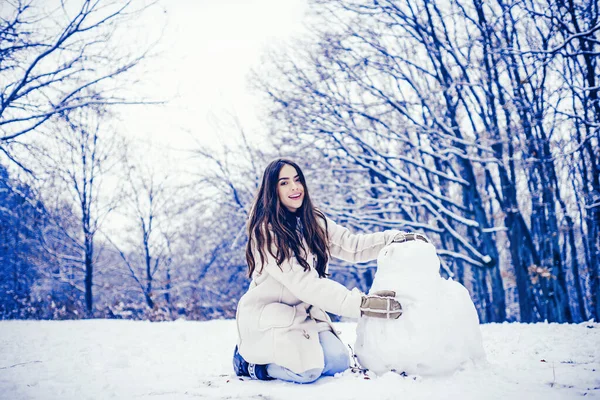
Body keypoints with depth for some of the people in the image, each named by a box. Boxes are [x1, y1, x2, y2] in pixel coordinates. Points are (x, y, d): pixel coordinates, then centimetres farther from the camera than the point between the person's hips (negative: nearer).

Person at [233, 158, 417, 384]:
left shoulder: (314, 221, 3)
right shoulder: (265, 230, -20)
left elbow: (352, 247, -3)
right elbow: (304, 282, -28)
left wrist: (395, 238, -20)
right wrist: (360, 304, -35)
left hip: (303, 312, 7)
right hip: (268, 314, -6)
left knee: (338, 363, -13)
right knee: (308, 370, -26)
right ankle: (251, 361, 1)